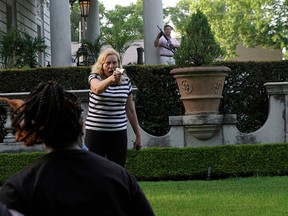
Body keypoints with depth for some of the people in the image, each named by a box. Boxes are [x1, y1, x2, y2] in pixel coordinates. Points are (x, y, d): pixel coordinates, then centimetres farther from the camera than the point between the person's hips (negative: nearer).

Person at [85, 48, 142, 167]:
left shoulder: (126, 81, 7)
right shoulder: (95, 78, -3)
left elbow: (130, 110, 14)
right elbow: (97, 89, -29)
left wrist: (138, 135, 14)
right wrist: (111, 79, -50)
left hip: (119, 133, 3)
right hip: (95, 132, -2)